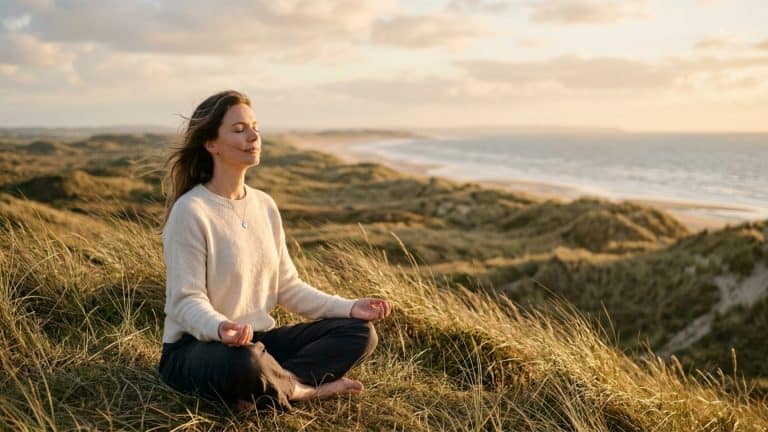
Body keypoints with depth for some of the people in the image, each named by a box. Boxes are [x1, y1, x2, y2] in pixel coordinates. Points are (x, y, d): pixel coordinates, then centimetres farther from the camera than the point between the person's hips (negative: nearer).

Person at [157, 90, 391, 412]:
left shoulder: (264, 205, 6)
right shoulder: (191, 211, -15)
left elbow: (287, 286, 9)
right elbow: (188, 300, -18)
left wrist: (349, 307, -3)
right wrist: (220, 327, -40)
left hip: (258, 339, 7)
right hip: (197, 346, -7)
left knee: (359, 332, -5)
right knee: (244, 361, -42)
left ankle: (259, 395, -18)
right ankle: (301, 390, -9)